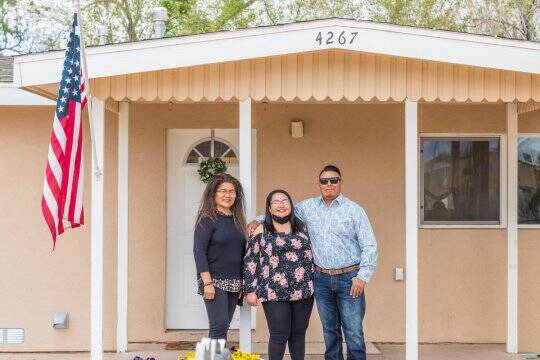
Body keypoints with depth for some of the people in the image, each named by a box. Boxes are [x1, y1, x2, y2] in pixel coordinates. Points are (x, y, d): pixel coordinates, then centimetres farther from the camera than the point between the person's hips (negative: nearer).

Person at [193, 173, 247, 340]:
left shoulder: (237, 219, 13)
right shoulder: (207, 219, -6)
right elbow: (199, 251, -12)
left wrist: (244, 283, 13)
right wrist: (207, 282, -19)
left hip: (234, 283, 6)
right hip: (214, 281, -6)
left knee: (223, 326, 7)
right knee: (219, 326, -12)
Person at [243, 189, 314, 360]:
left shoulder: (302, 227, 9)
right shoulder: (261, 231, -2)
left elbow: (311, 254, 16)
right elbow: (250, 261, -2)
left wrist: (314, 283, 14)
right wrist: (250, 290, -6)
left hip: (303, 291, 3)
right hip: (275, 294, -3)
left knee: (299, 334, 10)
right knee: (279, 336, -3)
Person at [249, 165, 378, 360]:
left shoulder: (354, 210, -2)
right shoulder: (308, 207, 7)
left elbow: (369, 246, -3)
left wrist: (362, 276, -11)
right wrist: (258, 220, 8)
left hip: (349, 278, -3)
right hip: (321, 278, 3)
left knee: (354, 332, -3)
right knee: (329, 330, 12)